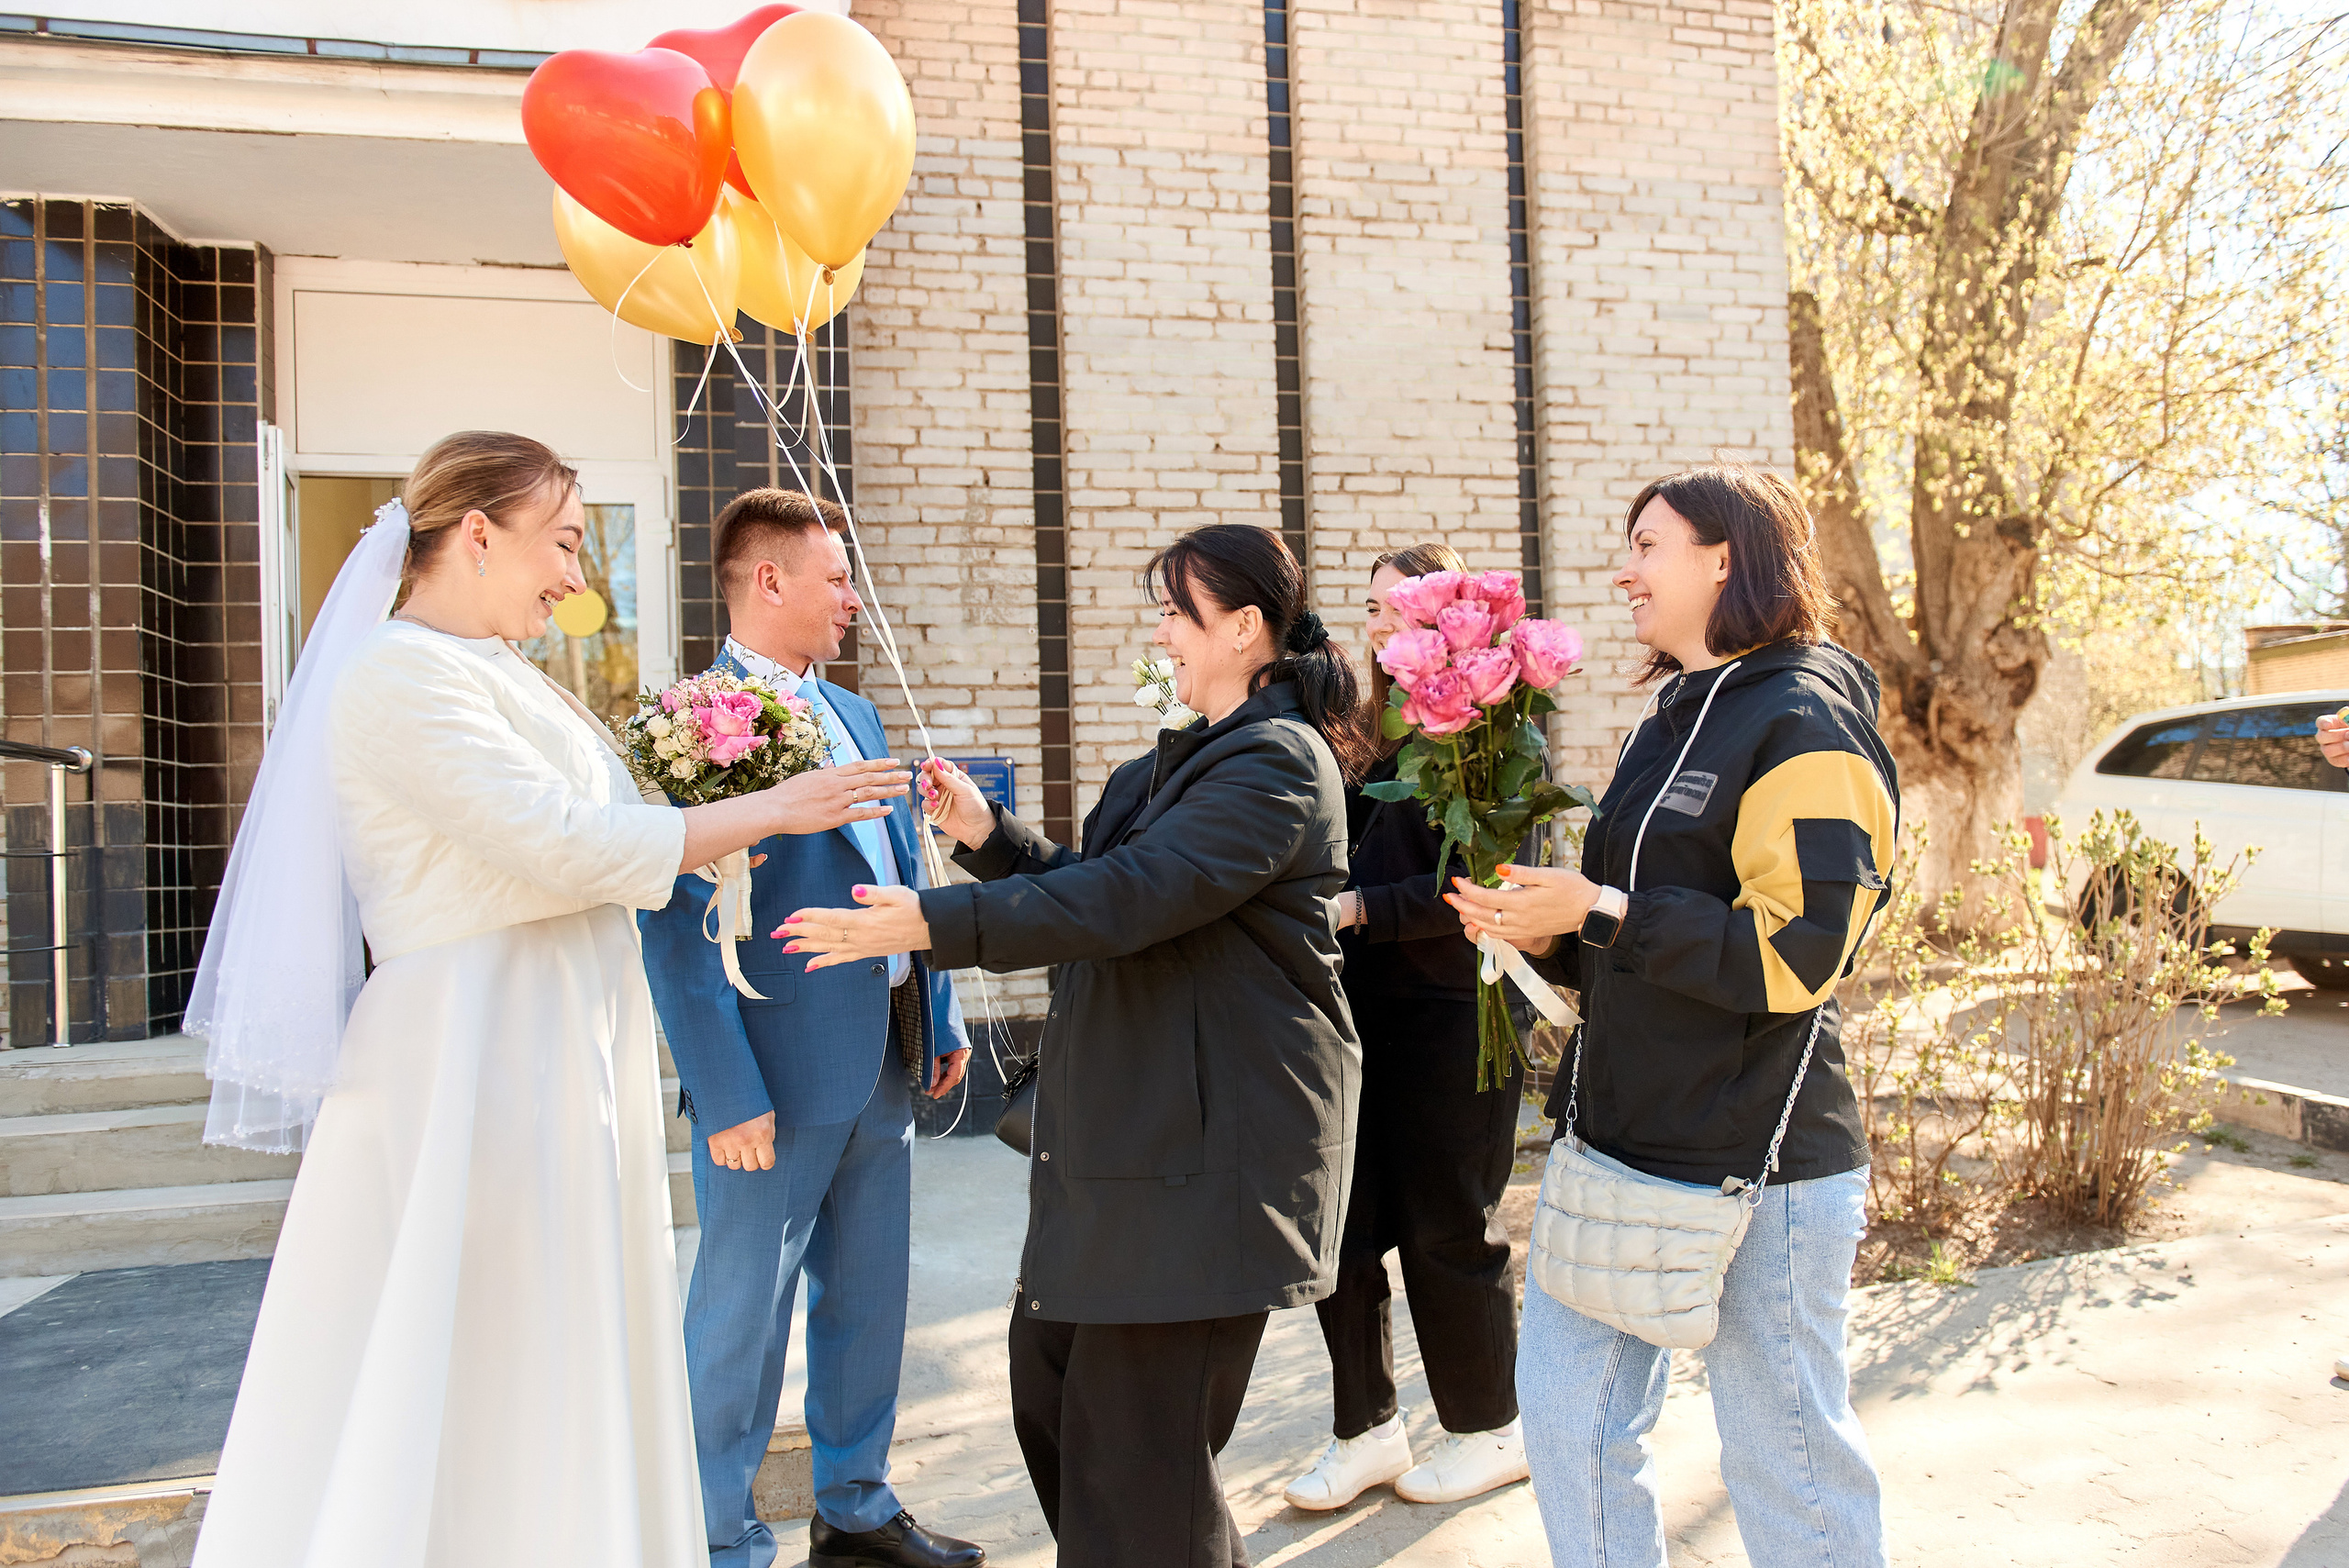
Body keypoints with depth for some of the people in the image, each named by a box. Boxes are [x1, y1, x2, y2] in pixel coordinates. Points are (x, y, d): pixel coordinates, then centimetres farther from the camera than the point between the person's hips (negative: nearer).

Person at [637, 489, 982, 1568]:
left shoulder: (853, 716, 13)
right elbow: (676, 925, -17)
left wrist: (940, 1017, 14)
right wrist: (728, 1096, -19)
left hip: (883, 1066, 8)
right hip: (777, 1073, -8)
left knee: (867, 1299, 18)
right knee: (743, 1316, 6)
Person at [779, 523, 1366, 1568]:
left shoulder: (1276, 762, -16)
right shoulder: (1186, 761, 17)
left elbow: (1128, 897, -25)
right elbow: (1097, 888, 17)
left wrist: (933, 923, -25)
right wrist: (988, 835, 3)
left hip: (1206, 1148, -10)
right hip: (1130, 1121, 10)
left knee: (1136, 1437, 0)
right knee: (1052, 1375, 17)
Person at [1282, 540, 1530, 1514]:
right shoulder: (1370, 732, 12)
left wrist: (1361, 910, -23)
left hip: (1451, 1013, -6)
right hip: (1363, 1006, 6)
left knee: (1448, 1229, 6)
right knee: (1339, 1222, 8)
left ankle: (1489, 1430, 27)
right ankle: (1367, 1429, 25)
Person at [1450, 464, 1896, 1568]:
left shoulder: (1803, 724, -12)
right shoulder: (1672, 722, 16)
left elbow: (1795, 955, -21)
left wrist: (1601, 915, -19)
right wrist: (1549, 930, 5)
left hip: (1752, 1166, -9)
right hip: (1617, 1139, 9)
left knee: (1785, 1458, 7)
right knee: (1566, 1416, 14)